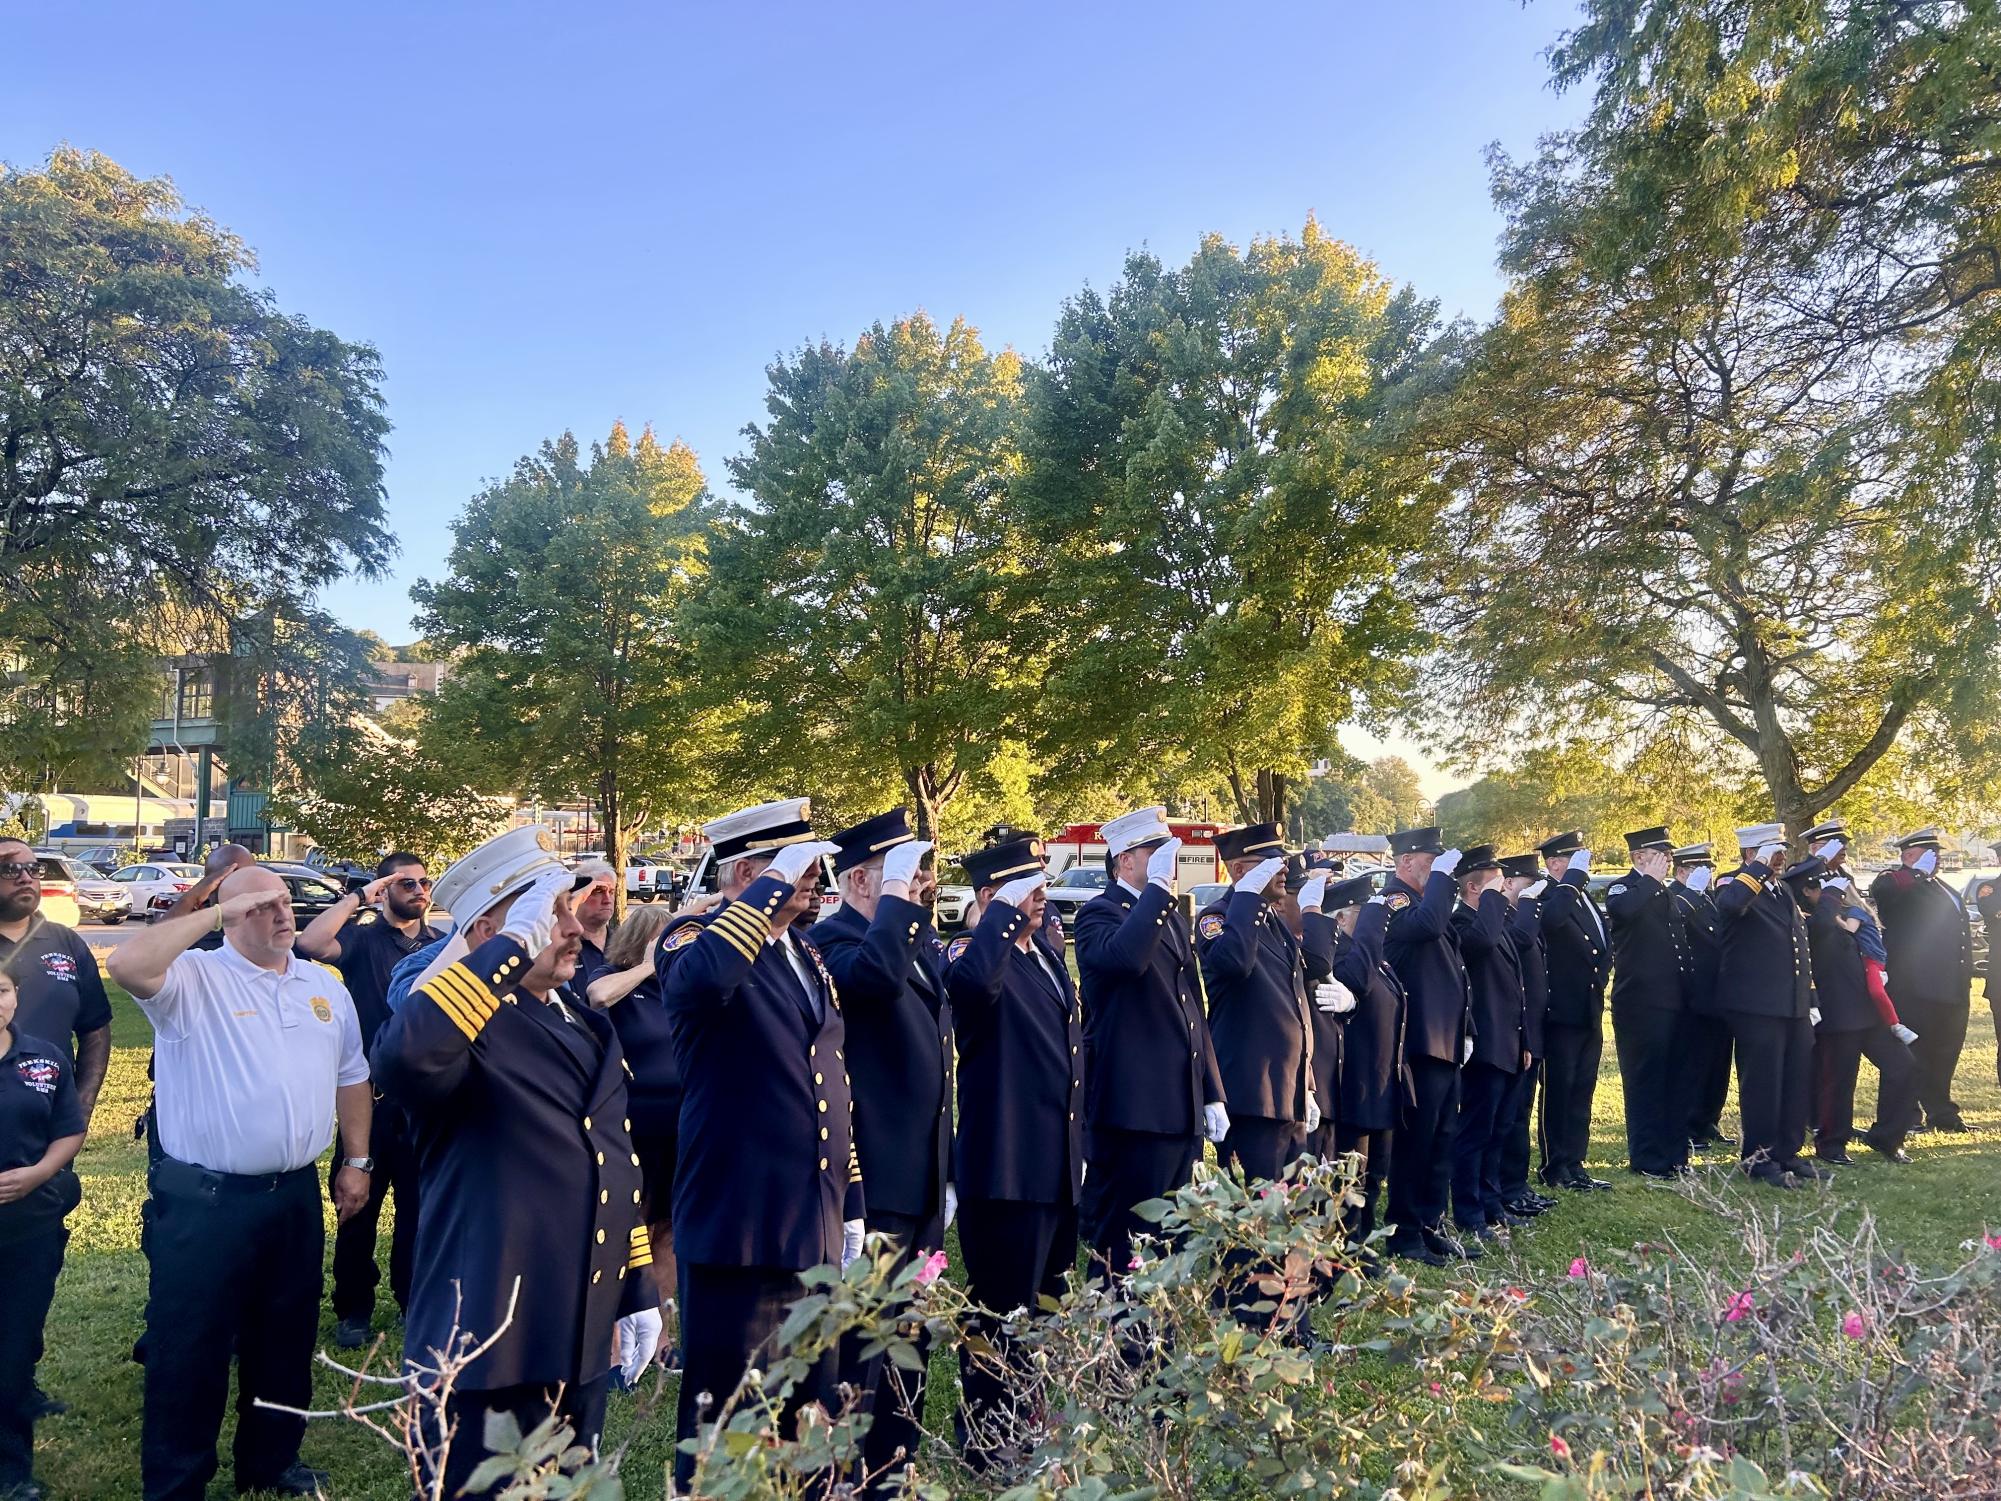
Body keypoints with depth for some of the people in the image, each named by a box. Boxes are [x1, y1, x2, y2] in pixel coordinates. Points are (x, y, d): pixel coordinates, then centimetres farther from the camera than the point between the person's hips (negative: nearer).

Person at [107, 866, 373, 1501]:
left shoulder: (325, 985, 8)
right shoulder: (193, 978, -9)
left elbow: (350, 1076, 16)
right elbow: (127, 963, -32)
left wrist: (356, 1161, 14)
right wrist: (217, 912, -24)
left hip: (296, 1194, 6)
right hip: (204, 1199, -5)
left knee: (285, 1339, 19)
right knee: (189, 1347, 6)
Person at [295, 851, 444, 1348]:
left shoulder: (442, 944, 6)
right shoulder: (363, 936, -5)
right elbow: (309, 943, -26)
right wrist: (361, 896, -21)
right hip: (370, 1090, -3)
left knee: (419, 1200, 12)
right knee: (361, 1201, 8)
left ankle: (414, 1296, 26)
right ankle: (353, 1308, 22)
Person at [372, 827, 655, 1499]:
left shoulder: (590, 1030, 9)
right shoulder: (464, 1029, -15)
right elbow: (402, 1058, -41)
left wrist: (637, 1294, 18)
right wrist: (517, 943, -36)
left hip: (583, 1352, 8)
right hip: (486, 1355, -7)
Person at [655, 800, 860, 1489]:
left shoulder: (808, 955, 13)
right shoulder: (696, 938, -10)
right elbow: (701, 978, -38)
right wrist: (775, 885, -28)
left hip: (817, 1232, 7)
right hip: (739, 1228, -7)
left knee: (813, 1418, 19)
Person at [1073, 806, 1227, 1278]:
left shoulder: (1170, 919, 18)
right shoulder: (1099, 914, -7)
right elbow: (1125, 957, -33)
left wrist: (1213, 1094, 17)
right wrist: (1158, 885, -25)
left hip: (1182, 1112, 8)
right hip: (1133, 1110, -8)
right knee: (1122, 1244, -1)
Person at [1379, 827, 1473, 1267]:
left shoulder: (1424, 900, 19)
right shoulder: (1395, 902, -11)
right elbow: (1427, 924, -34)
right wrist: (1442, 876, -21)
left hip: (1445, 1044, 10)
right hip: (1421, 1044, -10)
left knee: (1441, 1140, 14)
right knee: (1415, 1142, -2)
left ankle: (1431, 1226, 24)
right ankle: (1405, 1234, 7)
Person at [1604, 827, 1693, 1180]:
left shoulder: (1665, 896, 19)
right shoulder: (1623, 889, -6)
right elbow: (1623, 910, -32)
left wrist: (1689, 987, 15)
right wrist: (1652, 880, -19)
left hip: (1674, 1001, 8)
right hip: (1641, 1002, -8)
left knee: (1676, 1082, 11)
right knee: (1645, 1083, -1)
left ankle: (1674, 1155, 21)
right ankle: (1646, 1160, 7)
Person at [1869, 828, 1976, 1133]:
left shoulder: (1946, 891, 21)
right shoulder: (1897, 884, -6)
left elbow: (1962, 939, 26)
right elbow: (1879, 889, -33)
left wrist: (1965, 985, 21)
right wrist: (1918, 871, -20)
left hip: (1950, 993, 8)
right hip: (1915, 990, -8)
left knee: (1944, 1057, 14)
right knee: (1912, 1056, -2)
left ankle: (1942, 1115, 23)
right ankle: (1906, 1117, 4)